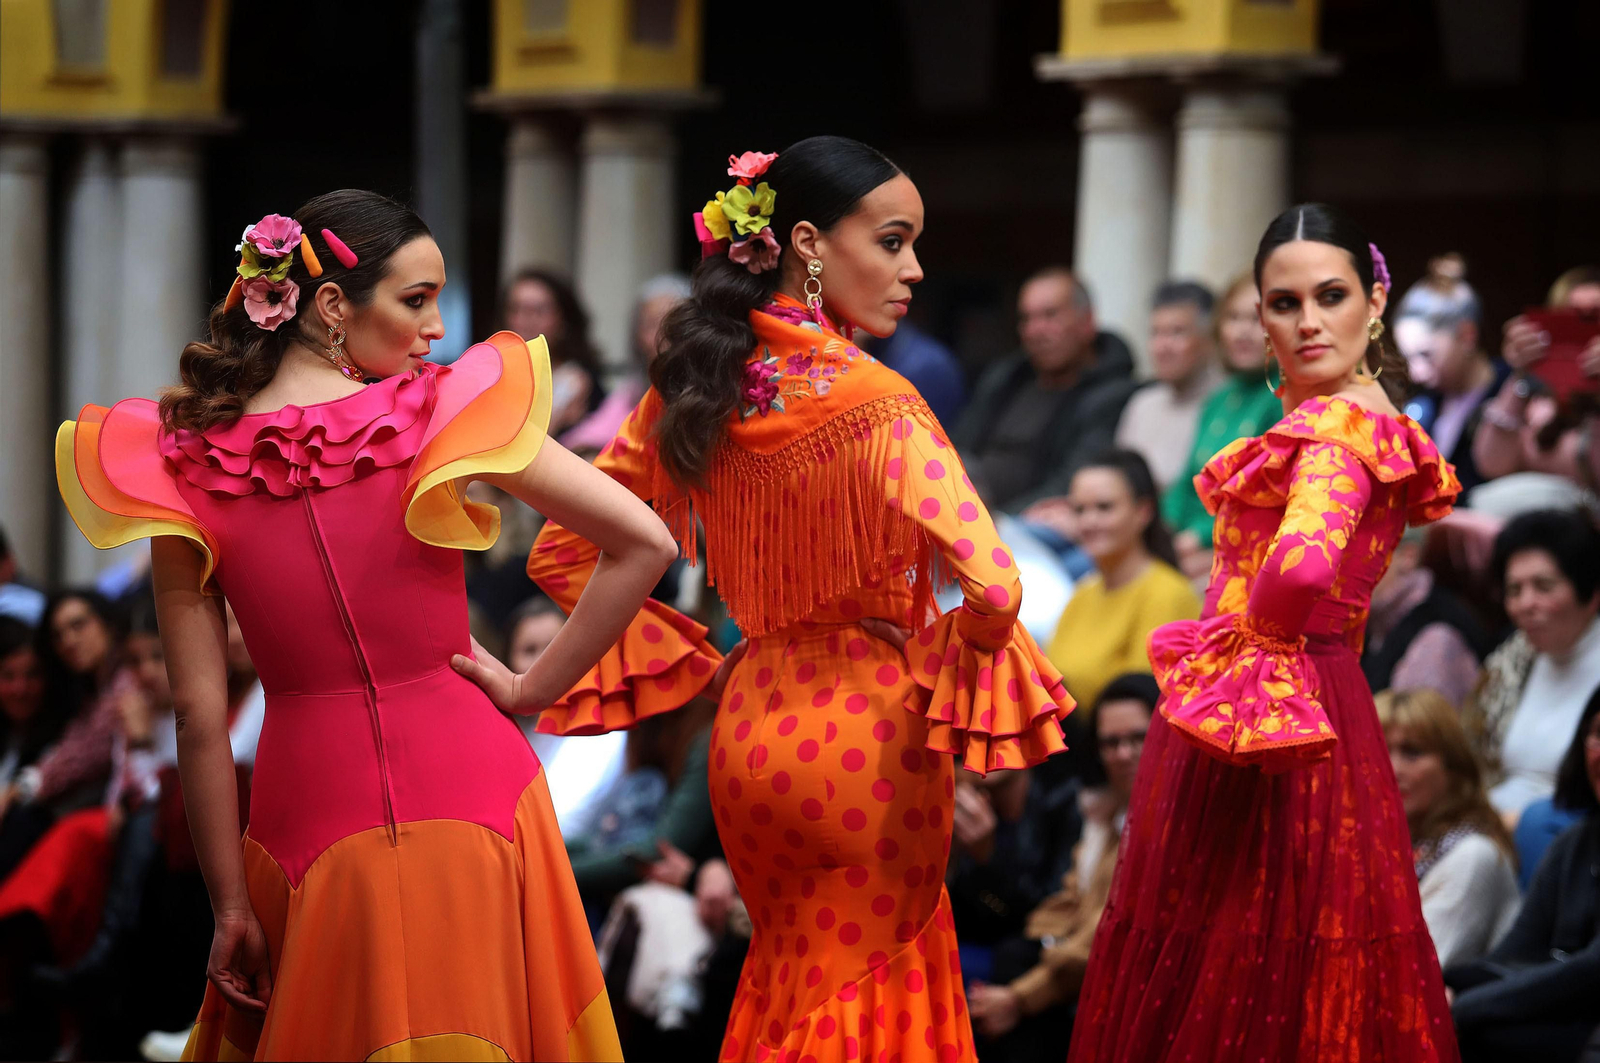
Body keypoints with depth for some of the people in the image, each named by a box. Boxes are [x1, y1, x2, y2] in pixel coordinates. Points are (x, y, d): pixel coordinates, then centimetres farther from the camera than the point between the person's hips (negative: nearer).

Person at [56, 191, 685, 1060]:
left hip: (305, 816, 2)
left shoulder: (187, 464, -2)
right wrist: (533, 688, -2)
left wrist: (231, 907, 2)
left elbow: (199, 715, -3)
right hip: (464, 786, -2)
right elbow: (644, 544, -11)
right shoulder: (442, 416, -8)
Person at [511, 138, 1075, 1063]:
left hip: (749, 733, 6)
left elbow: (563, 556, 6)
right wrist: (962, 659, -8)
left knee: (787, 980, 23)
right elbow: (991, 582, -28)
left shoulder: (697, 391, 1)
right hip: (869, 730, -6)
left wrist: (673, 657, 9)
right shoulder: (873, 399, -19)